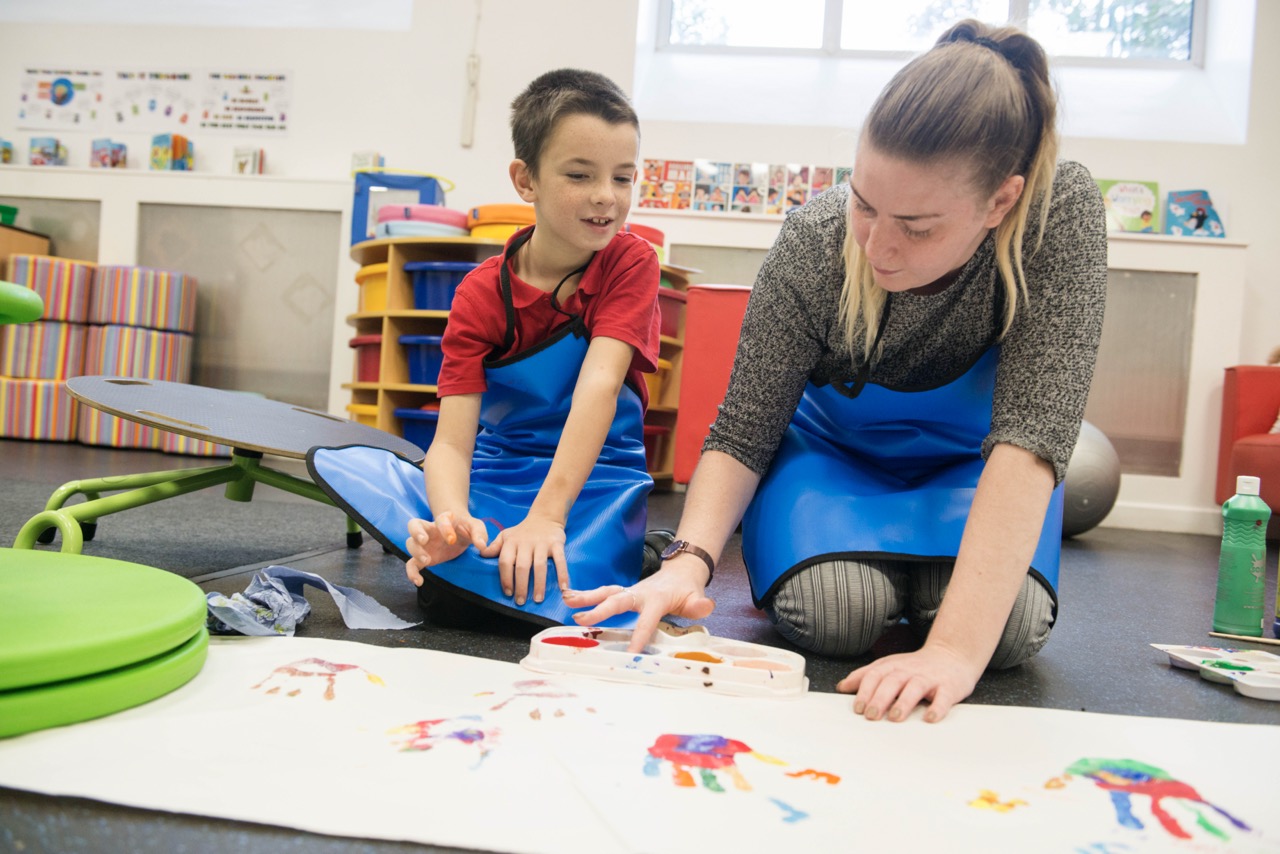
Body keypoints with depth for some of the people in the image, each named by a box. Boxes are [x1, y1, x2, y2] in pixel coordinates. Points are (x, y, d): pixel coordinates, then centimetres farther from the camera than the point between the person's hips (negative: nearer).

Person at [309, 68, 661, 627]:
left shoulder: (631, 262, -9)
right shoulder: (482, 293, -7)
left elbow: (599, 386, -24)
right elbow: (451, 441, -16)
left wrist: (545, 515, -35)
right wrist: (451, 519, -39)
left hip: (595, 479, -1)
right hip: (495, 471, 2)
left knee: (553, 596, -32)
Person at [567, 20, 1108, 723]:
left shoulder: (1062, 210, -30)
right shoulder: (815, 241, -28)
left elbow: (1031, 430, -37)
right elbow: (741, 435, -22)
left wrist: (955, 650, -46)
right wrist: (688, 560, -41)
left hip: (970, 462, 1)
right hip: (833, 451, 0)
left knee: (1012, 624, -25)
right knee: (831, 610, -27)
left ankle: (912, 568, 9)